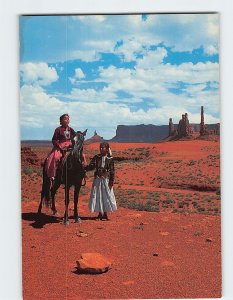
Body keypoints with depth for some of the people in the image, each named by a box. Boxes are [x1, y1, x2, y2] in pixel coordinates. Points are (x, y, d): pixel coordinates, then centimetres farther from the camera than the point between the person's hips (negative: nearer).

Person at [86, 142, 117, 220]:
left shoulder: (110, 159, -3)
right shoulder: (96, 157, 2)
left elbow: (112, 171, -2)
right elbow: (91, 166, -3)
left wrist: (111, 181, -6)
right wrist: (84, 168, -23)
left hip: (106, 180, -2)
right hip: (97, 179, 2)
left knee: (106, 195, 4)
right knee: (97, 195, 6)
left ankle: (105, 213, 18)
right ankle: (100, 213, 18)